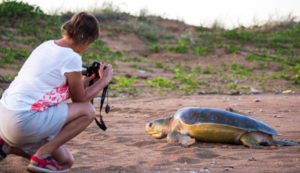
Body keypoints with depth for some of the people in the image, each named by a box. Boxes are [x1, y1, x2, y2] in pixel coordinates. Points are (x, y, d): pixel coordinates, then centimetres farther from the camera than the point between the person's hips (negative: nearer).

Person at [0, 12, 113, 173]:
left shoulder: (46, 45, 12)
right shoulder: (72, 58, -13)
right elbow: (80, 99, 3)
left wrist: (86, 80, 25)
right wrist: (104, 80, 13)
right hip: (24, 121, -9)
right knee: (88, 111, -1)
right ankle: (41, 157, -4)